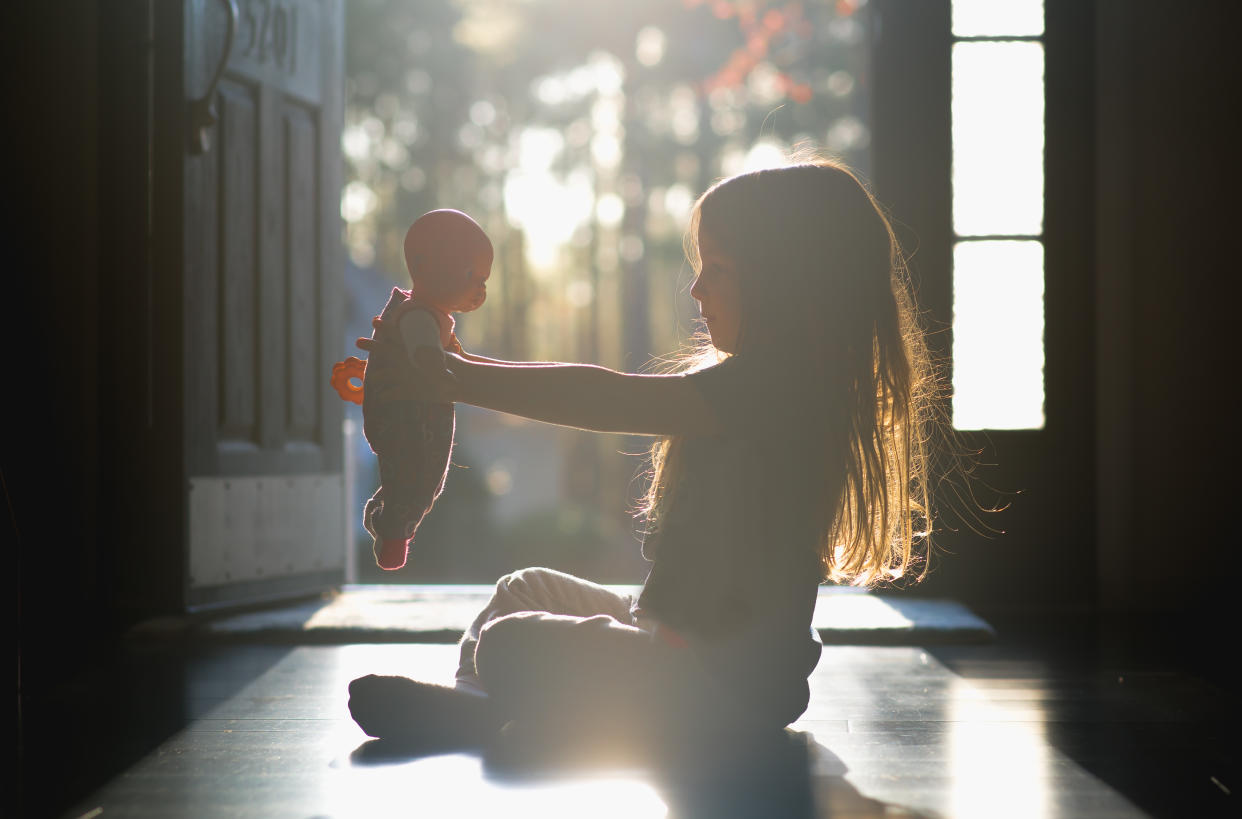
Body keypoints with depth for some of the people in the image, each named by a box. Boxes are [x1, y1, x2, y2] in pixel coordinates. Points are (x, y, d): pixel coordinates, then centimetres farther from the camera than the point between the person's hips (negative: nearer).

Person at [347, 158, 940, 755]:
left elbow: (604, 402, -25)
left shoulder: (767, 387, -22)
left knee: (507, 645, -13)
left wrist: (460, 381, -19)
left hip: (724, 679, -11)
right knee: (526, 588, 21)